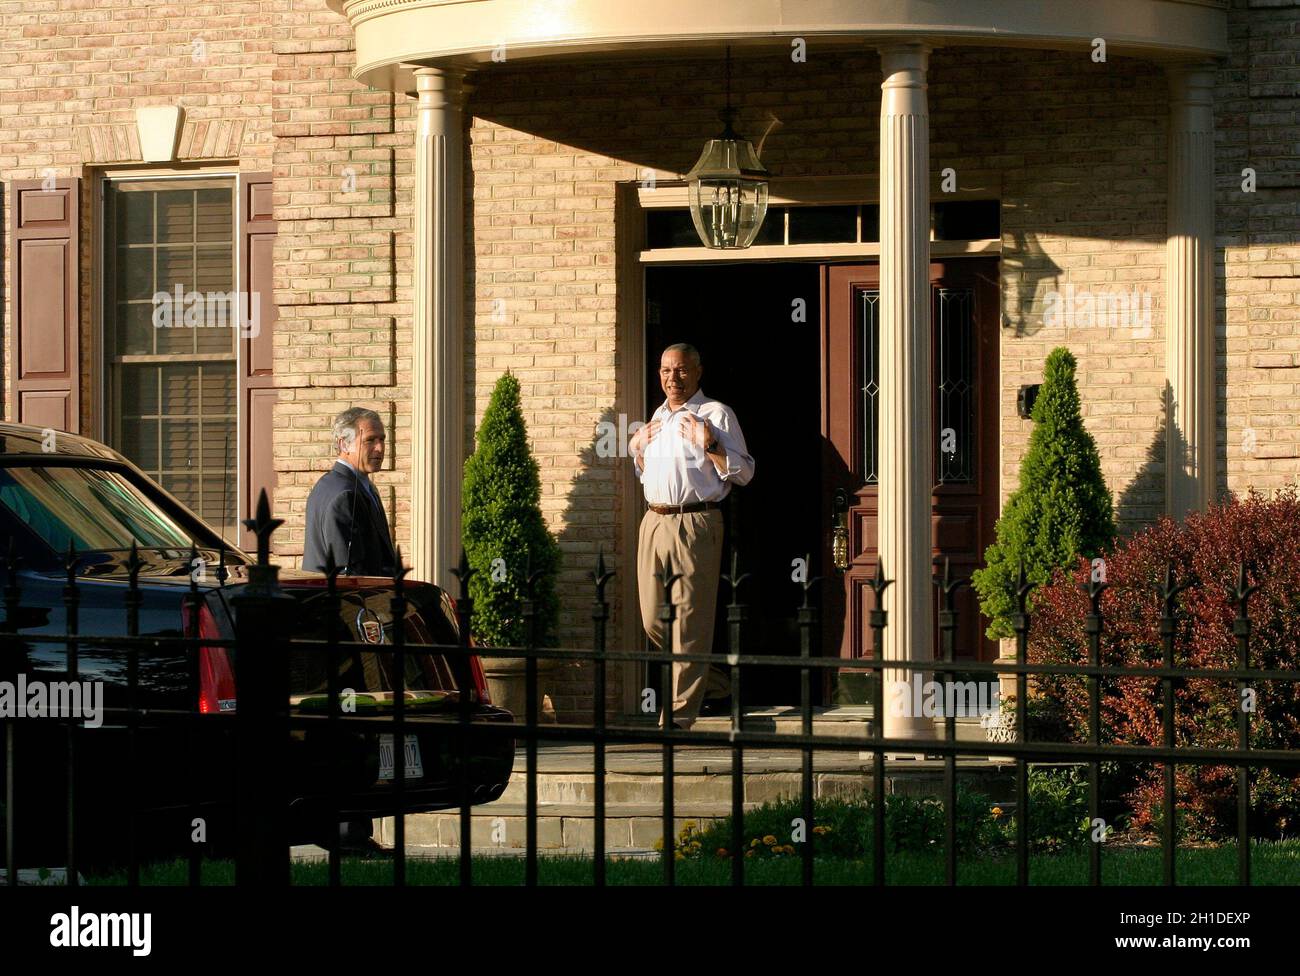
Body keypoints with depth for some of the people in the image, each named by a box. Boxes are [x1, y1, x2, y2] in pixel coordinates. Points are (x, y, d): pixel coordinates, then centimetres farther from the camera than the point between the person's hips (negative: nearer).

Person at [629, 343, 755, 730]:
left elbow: (743, 472, -7)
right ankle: (708, 680, 28)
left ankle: (681, 711, -5)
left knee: (689, 621, -7)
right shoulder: (658, 416, 20)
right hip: (654, 522, 8)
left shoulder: (715, 415, -2)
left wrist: (709, 445, -18)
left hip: (694, 525, -7)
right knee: (654, 619, 8)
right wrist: (637, 449, 15)